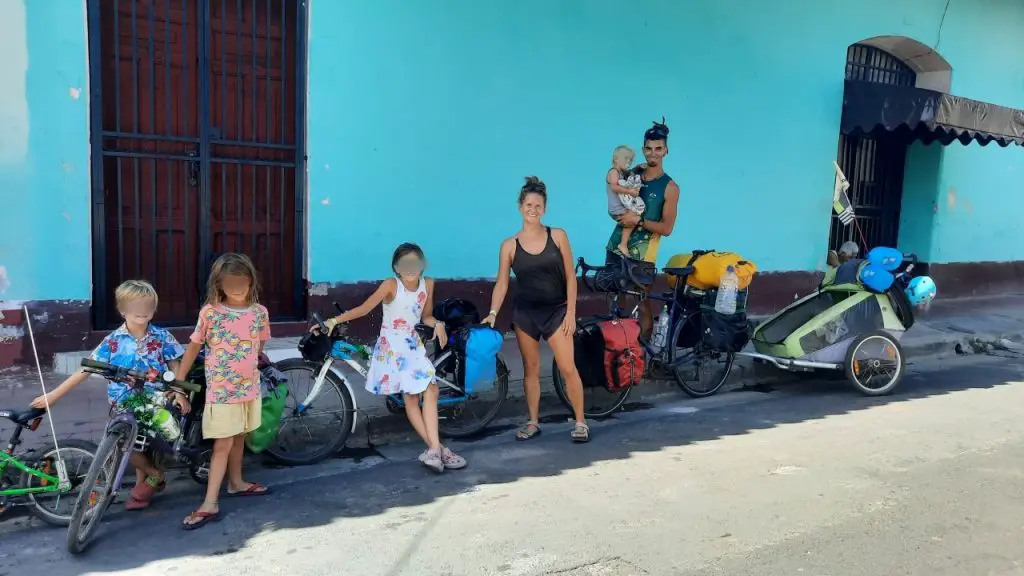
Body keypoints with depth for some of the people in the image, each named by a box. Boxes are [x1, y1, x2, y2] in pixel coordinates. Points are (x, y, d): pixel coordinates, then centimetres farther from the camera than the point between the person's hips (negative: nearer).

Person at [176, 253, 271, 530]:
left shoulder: (260, 312, -2)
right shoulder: (210, 312, -11)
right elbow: (193, 347, -2)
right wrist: (178, 382, 1)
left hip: (250, 387, 4)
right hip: (221, 389, -4)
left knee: (238, 438, 18)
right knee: (223, 444, -4)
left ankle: (236, 482, 36)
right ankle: (210, 504, 1)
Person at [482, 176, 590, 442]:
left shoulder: (557, 236, -2)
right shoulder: (510, 245, -2)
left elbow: (570, 277, -1)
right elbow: (501, 283, 0)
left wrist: (571, 312, -6)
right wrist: (492, 314, -13)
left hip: (556, 310, -1)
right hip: (525, 312, 1)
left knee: (568, 368, -4)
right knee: (531, 369, 9)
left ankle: (580, 422, 8)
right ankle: (533, 422, 21)